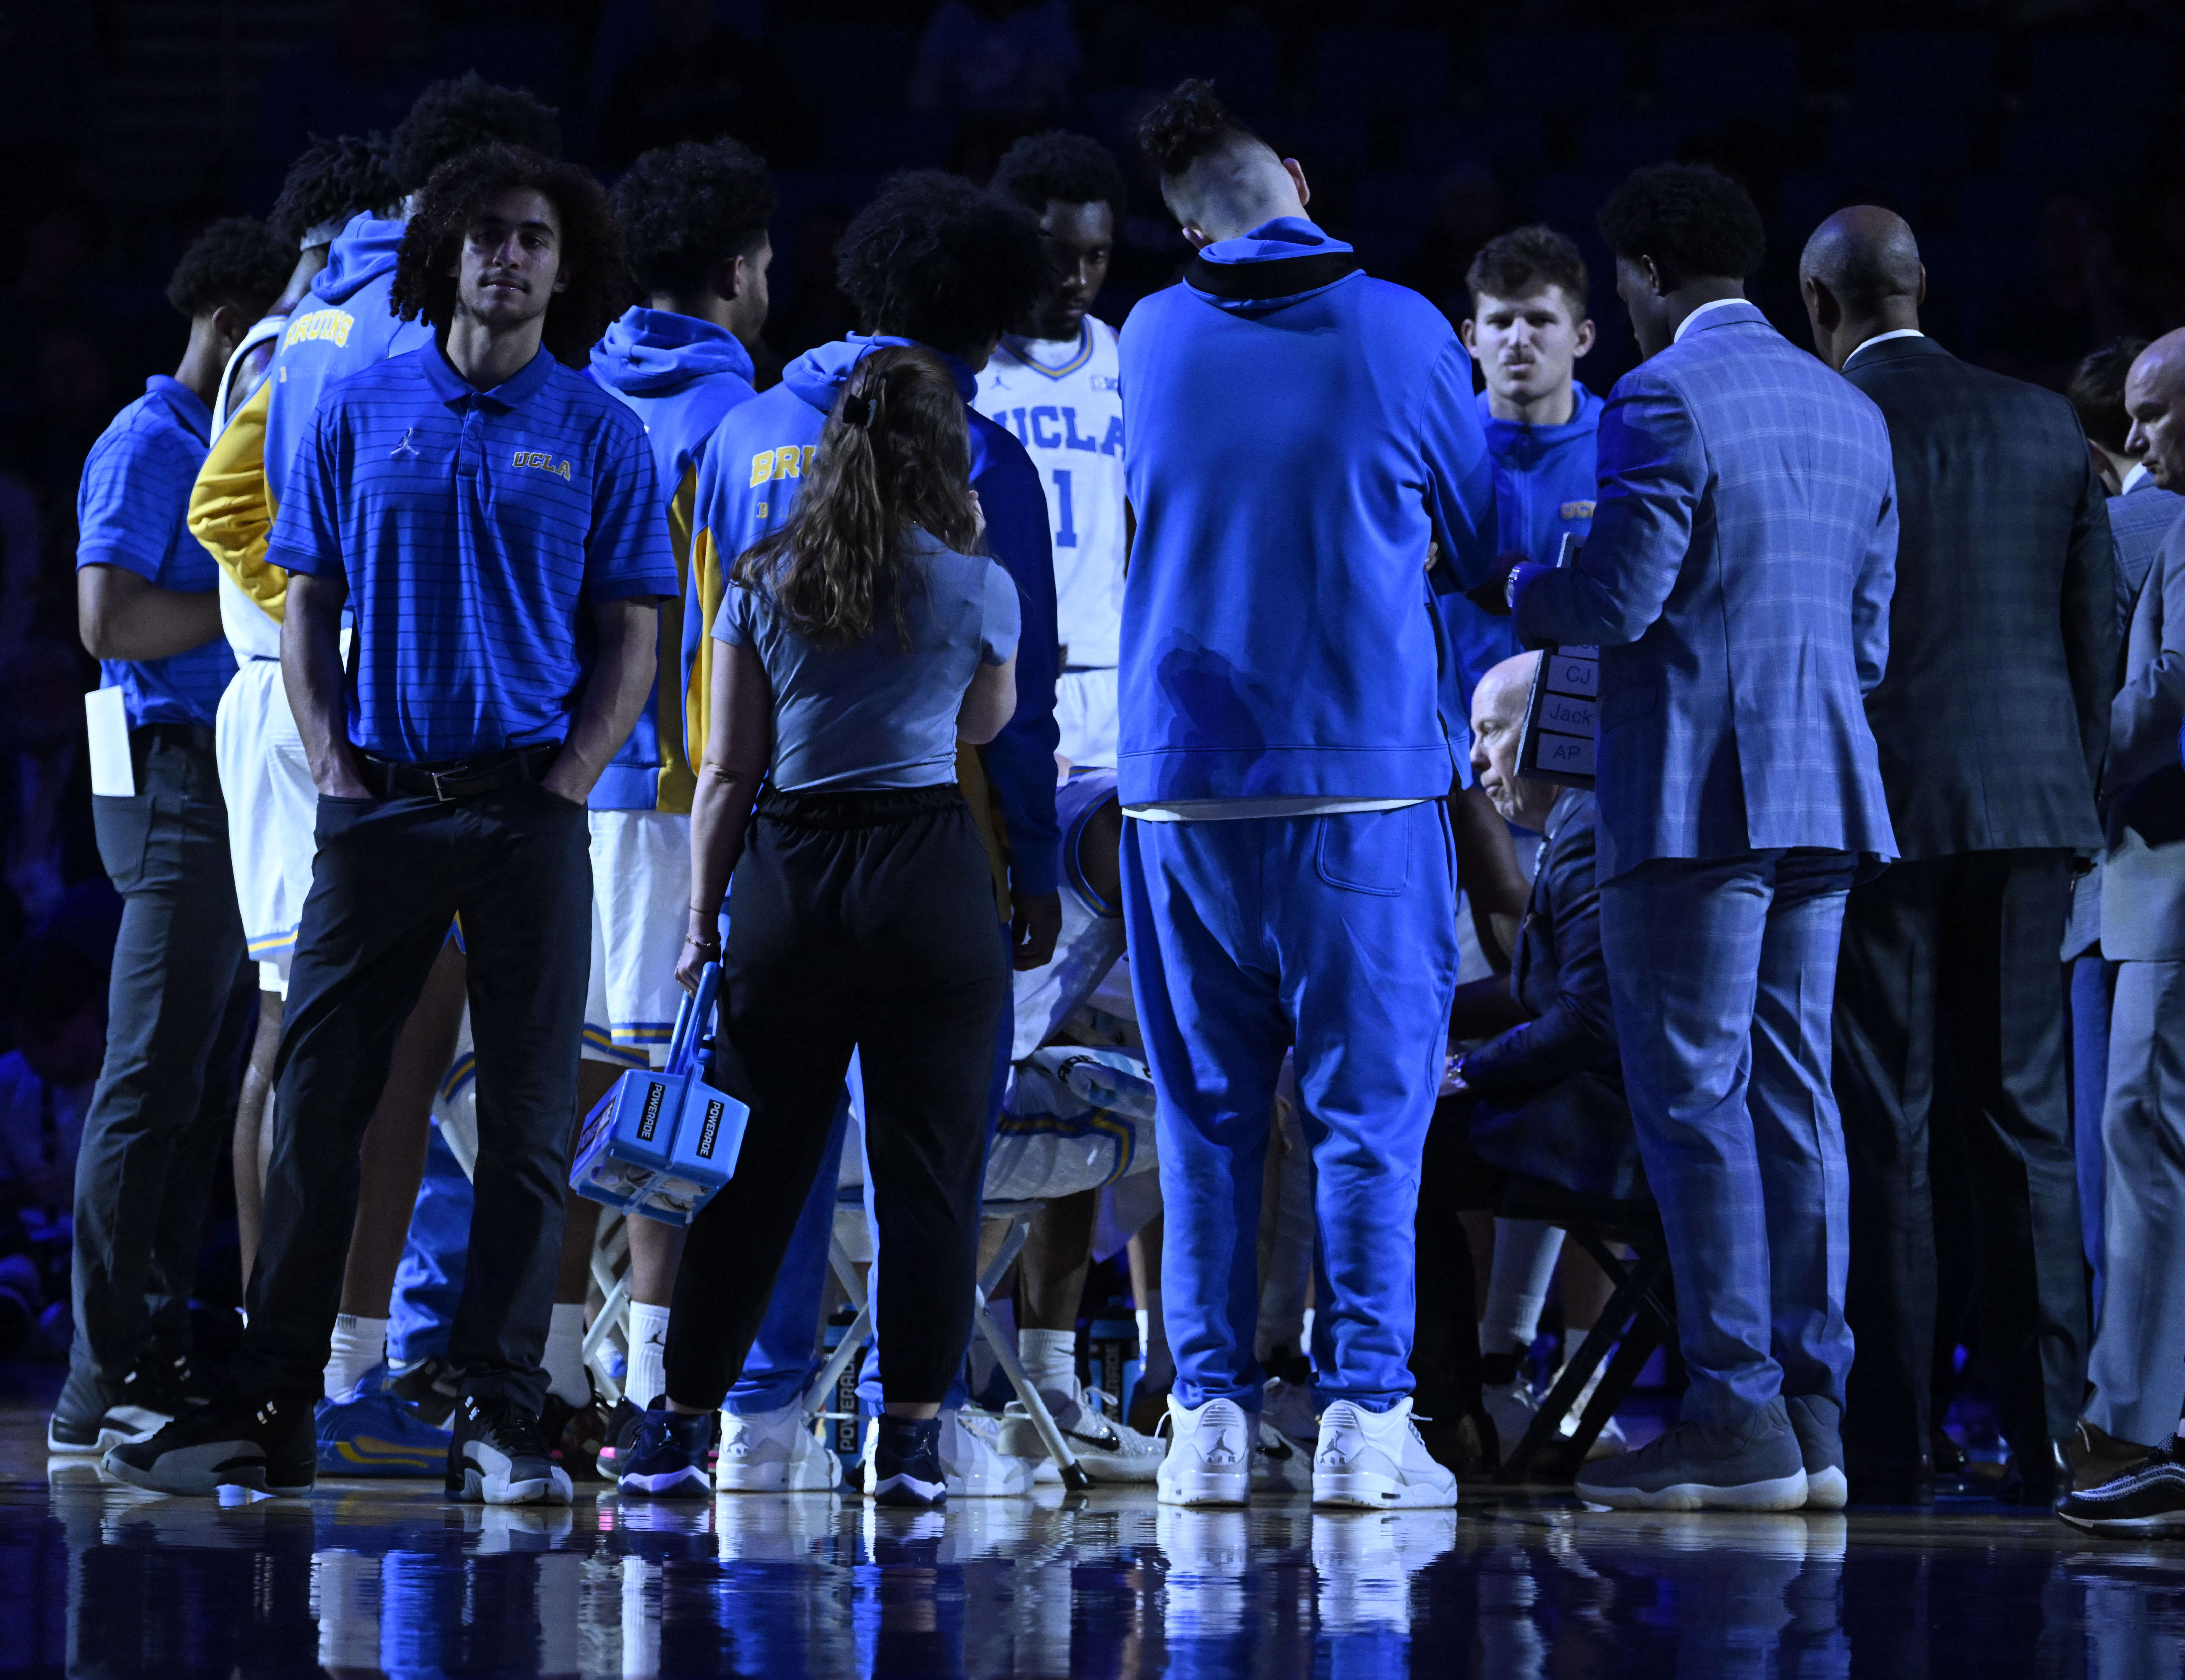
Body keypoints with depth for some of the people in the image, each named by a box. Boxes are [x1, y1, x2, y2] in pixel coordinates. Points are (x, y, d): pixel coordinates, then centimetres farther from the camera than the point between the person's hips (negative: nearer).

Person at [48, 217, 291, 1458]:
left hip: (238, 784, 9)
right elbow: (111, 620, -16)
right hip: (175, 778, -9)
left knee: (210, 1083, 7)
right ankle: (106, 1385, -10)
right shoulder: (150, 446, -6)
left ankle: (164, 1363, 9)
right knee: (154, 1083, -10)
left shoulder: (241, 447, 22)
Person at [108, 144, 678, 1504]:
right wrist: (330, 756, -1)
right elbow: (308, 603, 12)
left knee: (528, 1122, -1)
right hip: (380, 805, 1)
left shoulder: (600, 434, 5)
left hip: (529, 806, -1)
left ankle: (503, 1418, 4)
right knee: (317, 1101, -1)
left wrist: (572, 776, -6)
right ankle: (272, 1407, 3)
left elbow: (630, 636, 6)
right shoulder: (363, 414, 8)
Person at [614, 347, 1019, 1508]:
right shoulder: (977, 588, 0)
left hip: (786, 882, 2)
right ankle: (910, 1437, -1)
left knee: (754, 1165, 9)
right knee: (927, 1171, 2)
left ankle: (682, 1426, 12)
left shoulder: (764, 586, 5)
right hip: (927, 877, -2)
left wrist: (701, 921, 9)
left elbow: (727, 772, 4)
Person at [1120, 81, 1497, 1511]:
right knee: (1371, 1108, 1)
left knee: (1207, 1114, 8)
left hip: (1181, 786, 3)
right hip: (1366, 775, -2)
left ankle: (1210, 1414, 4)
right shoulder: (1400, 333, -3)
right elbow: (1483, 543, 10)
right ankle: (1364, 1415, -4)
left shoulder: (1151, 341, 4)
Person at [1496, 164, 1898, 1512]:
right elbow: (1870, 634, 16)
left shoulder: (1663, 402, -10)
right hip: (1822, 796, 8)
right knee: (1793, 1096, 9)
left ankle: (1740, 1419, -8)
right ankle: (1812, 1420, 7)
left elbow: (1617, 598, -15)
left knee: (1693, 1098, -5)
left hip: (1690, 795, -8)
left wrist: (1515, 590, 3)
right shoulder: (1852, 413, 15)